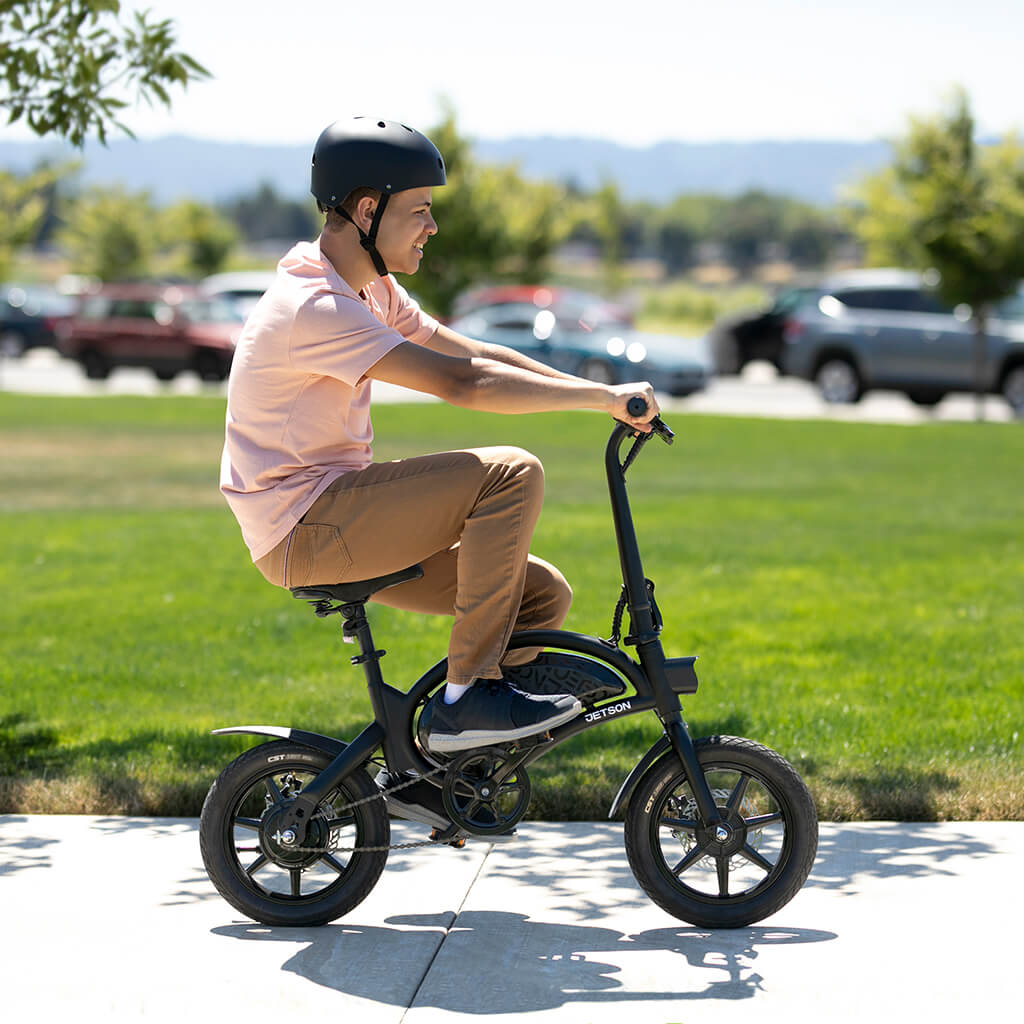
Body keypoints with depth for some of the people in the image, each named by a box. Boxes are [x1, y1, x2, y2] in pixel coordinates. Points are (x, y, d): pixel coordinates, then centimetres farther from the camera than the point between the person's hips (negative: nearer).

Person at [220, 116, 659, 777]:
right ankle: (470, 694, -16)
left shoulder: (369, 290, 12)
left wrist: (602, 394, 0)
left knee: (543, 596, 3)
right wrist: (603, 396, -25)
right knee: (511, 474, -21)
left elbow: (472, 353, 11)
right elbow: (461, 383, -27)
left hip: (334, 517, 10)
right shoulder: (316, 306, -21)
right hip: (304, 530, -10)